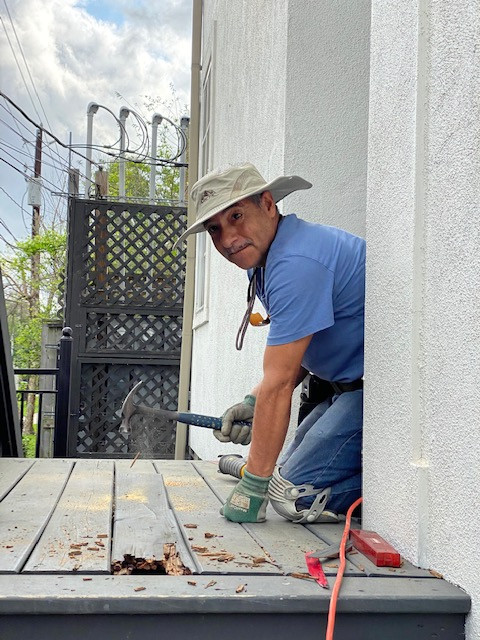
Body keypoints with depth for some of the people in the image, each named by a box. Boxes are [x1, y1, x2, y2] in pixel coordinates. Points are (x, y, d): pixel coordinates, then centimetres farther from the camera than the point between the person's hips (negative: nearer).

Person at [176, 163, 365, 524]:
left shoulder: (296, 264, -23)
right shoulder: (265, 257, 11)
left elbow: (279, 383, -23)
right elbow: (295, 353, 19)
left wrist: (253, 487, -16)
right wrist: (255, 402, 2)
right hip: (350, 385, 11)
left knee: (294, 495, -15)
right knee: (287, 471, 13)